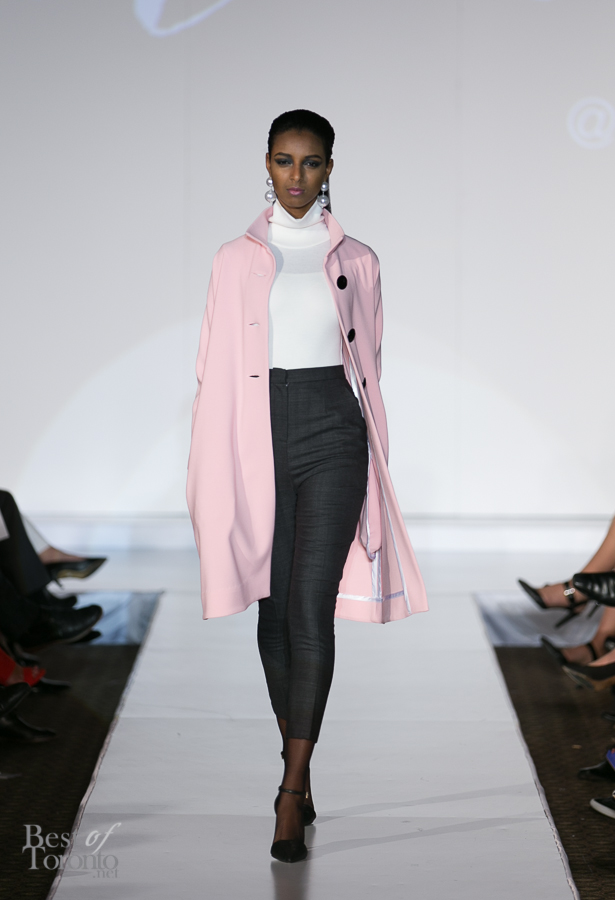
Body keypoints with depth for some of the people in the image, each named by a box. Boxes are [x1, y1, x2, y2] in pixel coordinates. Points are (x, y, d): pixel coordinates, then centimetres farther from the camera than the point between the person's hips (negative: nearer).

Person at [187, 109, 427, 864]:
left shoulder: (356, 261, 7)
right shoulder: (236, 260, 7)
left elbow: (368, 363, 11)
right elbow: (217, 369, 5)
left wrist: (371, 457, 11)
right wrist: (212, 477, 1)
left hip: (331, 435, -1)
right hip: (258, 437, 1)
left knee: (310, 607, -11)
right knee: (275, 609, 8)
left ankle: (291, 797, -10)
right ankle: (297, 765, 25)